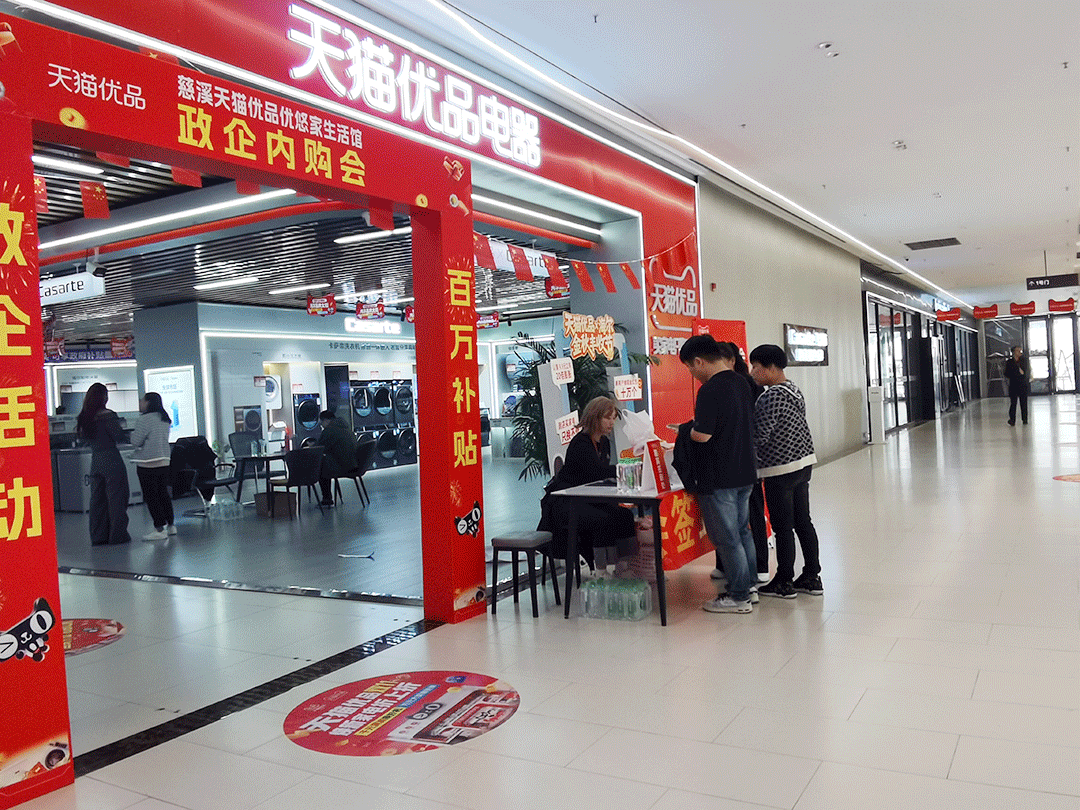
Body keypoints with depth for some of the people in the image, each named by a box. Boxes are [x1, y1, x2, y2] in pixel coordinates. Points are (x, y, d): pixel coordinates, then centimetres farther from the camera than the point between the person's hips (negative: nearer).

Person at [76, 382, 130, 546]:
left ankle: (98, 536, 15)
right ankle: (117, 535, 3)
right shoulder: (107, 415, -13)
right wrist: (118, 423, 4)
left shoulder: (83, 417, 5)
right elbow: (119, 437, -13)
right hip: (111, 459, -6)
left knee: (97, 499, 11)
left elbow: (82, 436, 14)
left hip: (95, 461, 6)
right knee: (116, 497, 1)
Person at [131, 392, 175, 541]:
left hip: (148, 464, -8)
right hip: (164, 462, 8)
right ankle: (170, 525, 19)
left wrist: (132, 433, 7)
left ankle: (159, 529, -3)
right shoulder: (164, 419, 11)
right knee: (163, 493, 14)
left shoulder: (145, 419, -13)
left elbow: (136, 441, -12)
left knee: (151, 496, -2)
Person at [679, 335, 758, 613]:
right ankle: (749, 585, 30)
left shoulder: (710, 390, -20)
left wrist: (686, 431, -2)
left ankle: (738, 597, 10)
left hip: (719, 478, -9)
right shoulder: (742, 384, 8)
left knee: (726, 538, 2)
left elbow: (702, 435, -24)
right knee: (742, 531, 20)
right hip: (745, 473, 9)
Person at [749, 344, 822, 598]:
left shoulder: (771, 396, -18)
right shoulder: (794, 389, 11)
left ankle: (784, 582, 9)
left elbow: (760, 435, -20)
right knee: (803, 521, 13)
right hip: (804, 462, 9)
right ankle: (812, 577, 20)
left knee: (782, 527, 0)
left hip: (780, 469, -9)